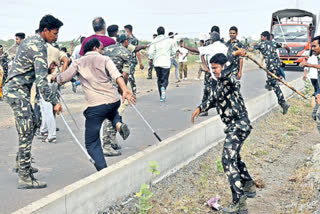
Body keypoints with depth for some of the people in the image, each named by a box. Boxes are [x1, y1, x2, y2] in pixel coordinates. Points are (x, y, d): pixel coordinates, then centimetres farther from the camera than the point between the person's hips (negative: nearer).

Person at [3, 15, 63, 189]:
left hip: (12, 88, 10)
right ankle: (24, 178, -4)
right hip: (17, 91, -10)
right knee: (26, 134, -8)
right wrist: (54, 102, -21)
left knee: (32, 126, 19)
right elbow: (41, 81, -24)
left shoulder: (29, 41, 14)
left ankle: (23, 165, 28)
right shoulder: (39, 48, -17)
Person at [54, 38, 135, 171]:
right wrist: (124, 90, -23)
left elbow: (63, 78, 9)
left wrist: (55, 78, 32)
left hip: (95, 106, -2)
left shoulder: (79, 63, 10)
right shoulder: (105, 60, 9)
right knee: (111, 110, 42)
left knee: (92, 143, 6)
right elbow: (116, 75, -10)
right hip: (114, 101, 2)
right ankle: (118, 124, 10)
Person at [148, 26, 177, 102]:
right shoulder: (168, 41, 1)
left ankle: (162, 97, 16)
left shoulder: (154, 42, -3)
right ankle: (163, 87, -32)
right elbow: (174, 51, 9)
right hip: (166, 63, -1)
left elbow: (150, 52, -12)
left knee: (159, 79, 13)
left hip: (157, 63, 1)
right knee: (165, 79, 3)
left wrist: (151, 59, 7)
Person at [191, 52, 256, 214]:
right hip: (234, 126, 11)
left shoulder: (230, 80, -15)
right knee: (233, 157, 25)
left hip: (239, 125, -11)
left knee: (228, 160, -15)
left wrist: (234, 56, -32)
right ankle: (249, 187, 44)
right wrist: (200, 108, 19)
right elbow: (213, 99, 30)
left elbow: (225, 74, -40)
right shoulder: (219, 84, 15)